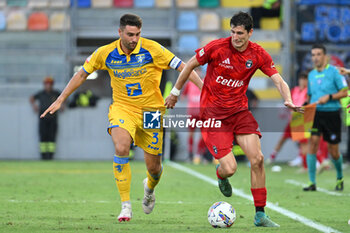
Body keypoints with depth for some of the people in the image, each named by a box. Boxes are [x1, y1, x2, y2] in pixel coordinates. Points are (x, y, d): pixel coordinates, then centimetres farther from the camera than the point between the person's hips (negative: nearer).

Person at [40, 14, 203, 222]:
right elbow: (82, 74, 7)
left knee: (154, 166, 3)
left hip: (151, 110, -1)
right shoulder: (106, 53, -7)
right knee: (121, 147, -29)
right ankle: (126, 205, -20)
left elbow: (182, 67, -14)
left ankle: (149, 188, 44)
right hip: (122, 107, 1)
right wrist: (60, 100, 7)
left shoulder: (152, 49, -15)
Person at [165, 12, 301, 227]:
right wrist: (175, 92, 9)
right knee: (229, 168, -13)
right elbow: (190, 65, 2)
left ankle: (260, 215, 0)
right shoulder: (217, 47, -13)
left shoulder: (258, 55, -4)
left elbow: (279, 81, -7)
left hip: (239, 110, 3)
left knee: (257, 159, -11)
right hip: (213, 112, -3)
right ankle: (221, 175, 28)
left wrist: (288, 101, -27)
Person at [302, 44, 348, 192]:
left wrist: (329, 97, -19)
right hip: (315, 113, 3)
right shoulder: (311, 74, 12)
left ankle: (340, 178, 32)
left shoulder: (334, 72, -4)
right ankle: (312, 182, -14)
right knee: (312, 142, -16)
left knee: (333, 152, 3)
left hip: (331, 113, -3)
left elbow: (344, 92, -5)